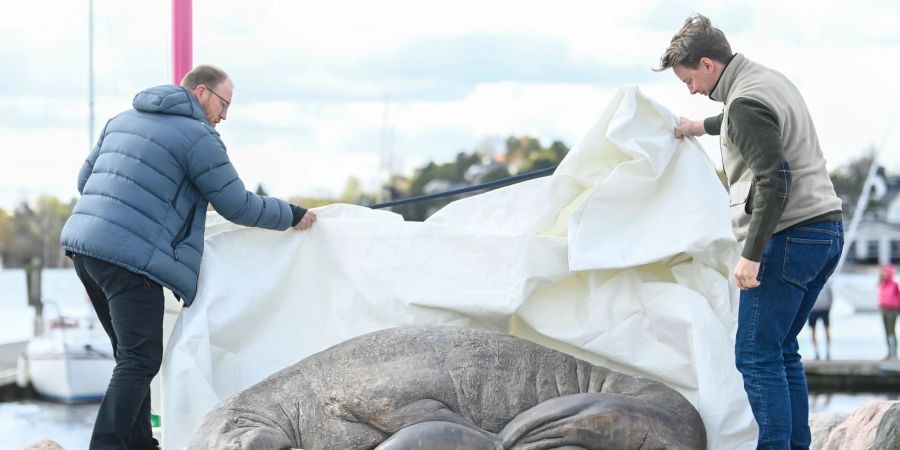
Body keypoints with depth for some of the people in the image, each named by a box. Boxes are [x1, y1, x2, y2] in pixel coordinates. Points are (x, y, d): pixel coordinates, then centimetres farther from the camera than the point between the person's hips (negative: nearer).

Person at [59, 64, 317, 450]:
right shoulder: (198, 137, -5)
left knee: (132, 355, 17)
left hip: (85, 244, 9)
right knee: (140, 361, -7)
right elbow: (237, 206, -1)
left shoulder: (123, 120, 19)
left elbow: (85, 179, 25)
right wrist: (292, 216, 13)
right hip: (130, 258, -9)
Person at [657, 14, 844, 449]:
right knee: (781, 350, 14)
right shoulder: (771, 79, 15)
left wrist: (751, 254, -21)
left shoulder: (744, 103, -15)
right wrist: (704, 127, 48)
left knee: (756, 355, -7)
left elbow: (775, 179, -23)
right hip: (826, 231, 10)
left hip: (788, 235, -10)